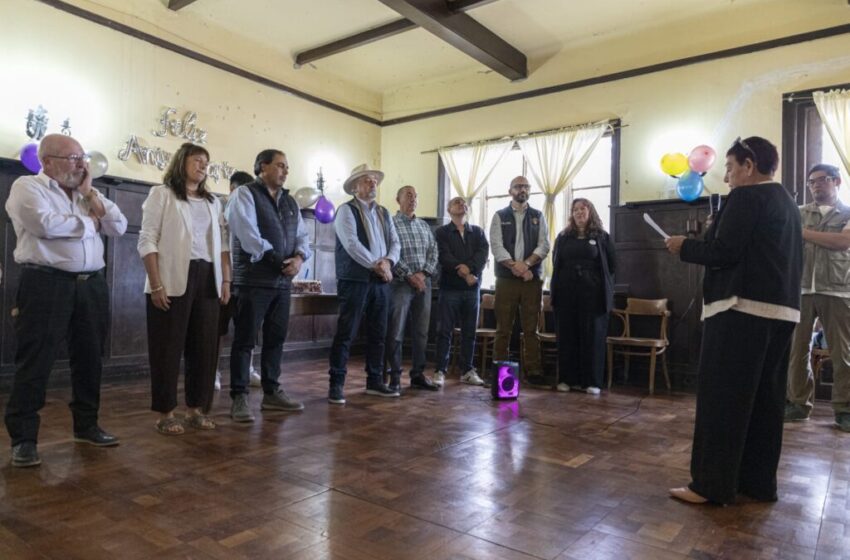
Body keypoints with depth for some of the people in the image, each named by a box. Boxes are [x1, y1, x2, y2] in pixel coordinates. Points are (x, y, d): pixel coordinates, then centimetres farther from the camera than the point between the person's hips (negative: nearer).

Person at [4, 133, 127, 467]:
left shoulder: (88, 194, 18)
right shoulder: (27, 186, 0)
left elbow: (119, 228, 8)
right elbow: (46, 224, -18)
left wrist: (89, 194, 3)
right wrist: (88, 222, -2)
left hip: (92, 285, 6)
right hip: (47, 284, -6)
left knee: (89, 359, 11)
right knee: (35, 363, -2)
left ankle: (86, 425, 24)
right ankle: (23, 438, 7)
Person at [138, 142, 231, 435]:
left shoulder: (213, 201, 18)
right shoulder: (162, 194, 2)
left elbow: (222, 243, 15)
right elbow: (147, 240, -5)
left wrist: (226, 280, 6)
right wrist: (156, 284, -13)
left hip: (207, 279, 5)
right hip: (174, 279, -5)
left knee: (204, 346, 6)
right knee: (169, 347, 0)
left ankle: (196, 408, 18)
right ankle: (165, 413, 10)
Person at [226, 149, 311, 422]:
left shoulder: (290, 202, 18)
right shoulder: (244, 194, -2)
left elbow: (302, 235, 14)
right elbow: (247, 233, -15)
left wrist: (299, 258, -7)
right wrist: (275, 259, -14)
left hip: (283, 281, 7)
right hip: (253, 280, -7)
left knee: (276, 338, 12)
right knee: (245, 340, -2)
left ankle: (271, 392, 23)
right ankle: (239, 398, 6)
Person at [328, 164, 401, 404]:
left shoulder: (384, 213, 18)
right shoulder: (346, 210, -3)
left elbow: (395, 243, 11)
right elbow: (351, 244, -14)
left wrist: (388, 262, -9)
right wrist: (376, 265, -13)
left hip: (381, 281, 7)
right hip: (355, 280, -6)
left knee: (378, 334, 10)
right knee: (346, 334, -4)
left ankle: (374, 381, 21)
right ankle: (336, 385, 3)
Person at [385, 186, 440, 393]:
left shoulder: (425, 225, 17)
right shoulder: (390, 223, -1)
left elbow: (433, 251, 11)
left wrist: (424, 273, -5)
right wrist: (410, 275, -15)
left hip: (423, 282, 6)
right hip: (400, 283, -5)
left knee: (421, 331, 8)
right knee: (396, 332, -4)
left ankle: (418, 375, 17)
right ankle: (395, 377, 4)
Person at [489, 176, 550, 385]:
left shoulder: (538, 216, 12)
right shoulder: (500, 216, 8)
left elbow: (544, 245, 1)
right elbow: (496, 246, -4)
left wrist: (527, 263, -15)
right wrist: (514, 265, -16)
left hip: (532, 279, 1)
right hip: (506, 279, -1)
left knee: (531, 329, 4)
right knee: (503, 329, 2)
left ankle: (533, 371, 9)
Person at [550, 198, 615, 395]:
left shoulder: (602, 236, 5)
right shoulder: (563, 237, 12)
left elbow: (611, 266, 6)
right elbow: (556, 264, 14)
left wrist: (597, 283, 4)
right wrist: (557, 288, 9)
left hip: (592, 294, -2)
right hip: (566, 293, 2)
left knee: (592, 336, -1)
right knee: (567, 336, 3)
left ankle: (591, 381, 4)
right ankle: (567, 379, 10)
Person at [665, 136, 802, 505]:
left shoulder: (747, 196, -9)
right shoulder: (786, 201, 18)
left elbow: (723, 252, -17)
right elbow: (776, 256, 21)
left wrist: (684, 247, -2)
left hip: (743, 309, -9)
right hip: (781, 311, 9)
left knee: (721, 397, -4)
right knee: (765, 400, 12)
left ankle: (712, 485, 2)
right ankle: (759, 482, 21)